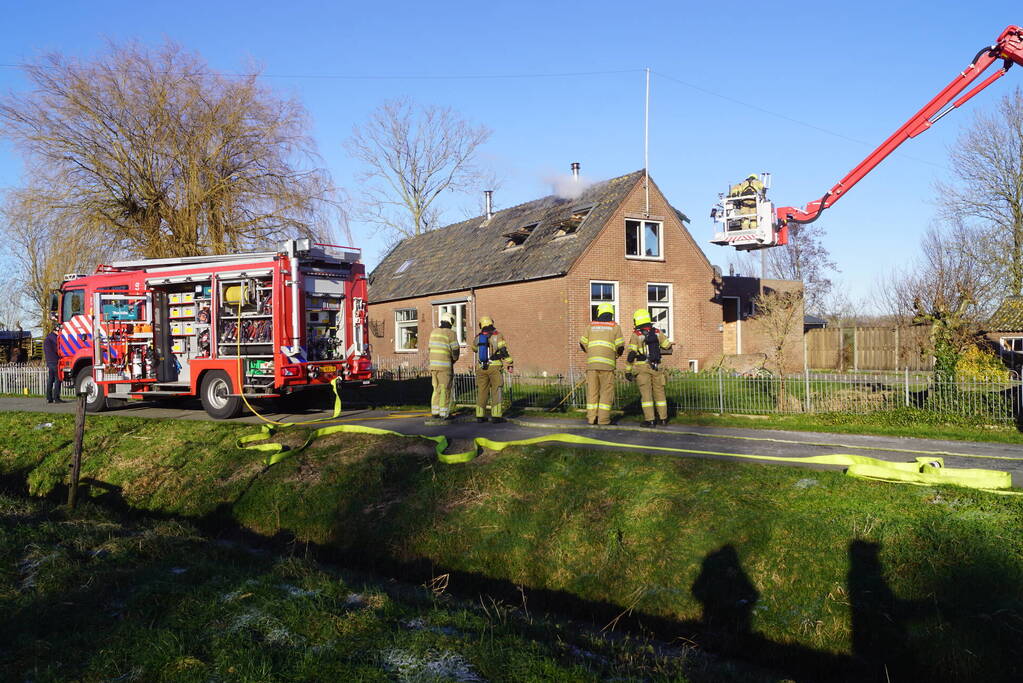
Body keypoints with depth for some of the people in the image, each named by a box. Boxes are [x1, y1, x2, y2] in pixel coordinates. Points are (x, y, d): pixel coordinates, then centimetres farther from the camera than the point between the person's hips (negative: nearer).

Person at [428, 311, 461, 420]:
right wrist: (454, 359, 11)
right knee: (445, 390, -1)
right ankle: (444, 414, -1)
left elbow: (431, 349, 13)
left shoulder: (434, 333, 10)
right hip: (445, 365, -6)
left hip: (433, 364, 6)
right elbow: (455, 351, -9)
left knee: (437, 389, 14)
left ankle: (435, 412, 14)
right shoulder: (451, 333, -9)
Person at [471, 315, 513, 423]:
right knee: (496, 391, -2)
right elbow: (504, 350, -13)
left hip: (481, 368, 4)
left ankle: (480, 416, 9)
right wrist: (509, 364, -8)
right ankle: (496, 416, -8)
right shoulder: (497, 335, -6)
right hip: (494, 367, -4)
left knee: (482, 392, 9)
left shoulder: (477, 338, 7)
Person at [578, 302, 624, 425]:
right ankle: (603, 419, -2)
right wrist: (616, 355, 20)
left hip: (591, 363, 2)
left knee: (592, 391, 7)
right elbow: (620, 346, 0)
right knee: (606, 391, 2)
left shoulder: (591, 325, 10)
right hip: (607, 364, -2)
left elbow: (583, 343, 12)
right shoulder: (615, 326, 5)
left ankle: (591, 418, 7)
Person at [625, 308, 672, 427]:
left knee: (646, 393, -2)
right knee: (659, 392, 13)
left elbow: (631, 354, -12)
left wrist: (628, 370, -7)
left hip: (642, 367, -3)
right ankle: (663, 418, 18)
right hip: (656, 367, 3)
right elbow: (668, 346, 13)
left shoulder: (636, 335, -6)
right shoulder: (657, 332, 4)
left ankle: (650, 420, -5)